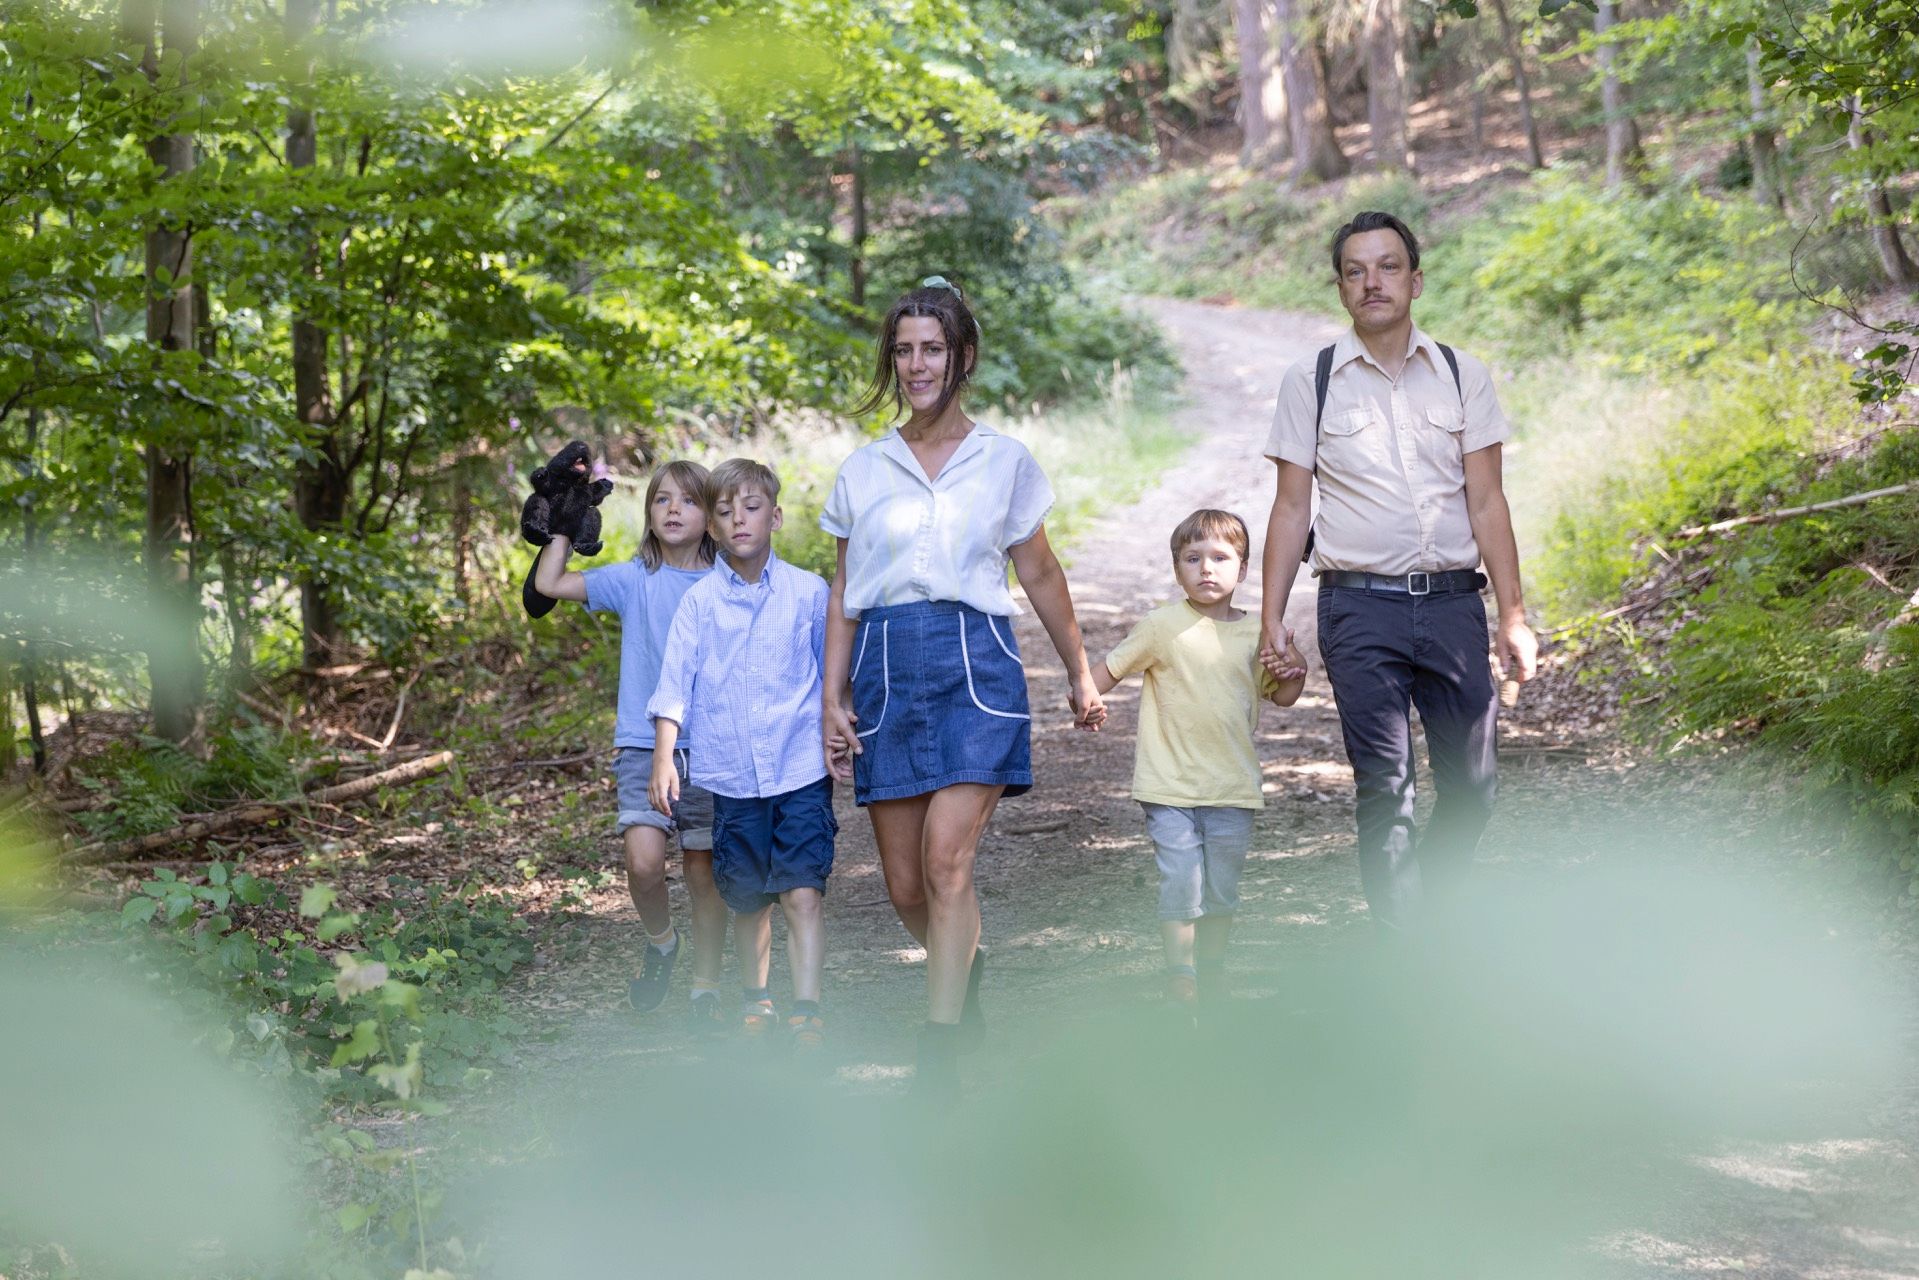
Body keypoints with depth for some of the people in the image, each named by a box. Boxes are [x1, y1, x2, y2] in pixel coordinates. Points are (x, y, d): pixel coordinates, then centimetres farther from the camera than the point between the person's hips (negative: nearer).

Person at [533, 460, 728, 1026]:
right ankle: (660, 941, 14)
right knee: (644, 862, -16)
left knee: (704, 872, 4)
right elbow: (548, 583, 0)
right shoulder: (633, 580, 3)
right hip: (643, 743, 0)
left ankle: (706, 990, 17)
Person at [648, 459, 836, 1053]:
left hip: (801, 770, -1)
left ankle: (807, 1011, -11)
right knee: (748, 899, 10)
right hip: (730, 776, 1)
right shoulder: (700, 601, 2)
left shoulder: (809, 593, 2)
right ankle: (755, 1000, 28)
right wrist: (664, 757, -10)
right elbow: (674, 684, 0)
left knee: (802, 891, -12)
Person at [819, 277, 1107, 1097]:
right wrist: (833, 699, 6)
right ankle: (965, 973, 34)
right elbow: (844, 596, 13)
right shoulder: (862, 470, 11)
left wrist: (1080, 675, 22)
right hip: (886, 668, 2)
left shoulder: (1004, 461, 8)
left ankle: (940, 1057, -16)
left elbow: (1040, 576, 17)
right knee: (904, 886, 2)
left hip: (976, 660, -2)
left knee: (946, 855, -18)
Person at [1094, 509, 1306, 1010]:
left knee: (1222, 889, 11)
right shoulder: (1164, 626, -6)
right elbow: (1112, 667, 3)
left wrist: (1295, 672, -2)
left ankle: (1213, 973, 26)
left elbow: (1279, 696, 17)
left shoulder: (1255, 634, 5)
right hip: (1170, 786, -3)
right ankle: (1179, 977, 1)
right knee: (1181, 885, -9)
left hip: (1234, 787, 3)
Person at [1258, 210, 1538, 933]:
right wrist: (1272, 620, -1)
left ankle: (1422, 911, 24)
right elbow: (1291, 507, 6)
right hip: (1360, 607, -2)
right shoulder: (1311, 383, 6)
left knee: (1471, 785, 1)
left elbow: (1487, 502, 7)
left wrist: (1513, 616, 0)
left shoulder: (1463, 378, 10)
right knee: (1384, 787, -7)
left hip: (1453, 602, 2)